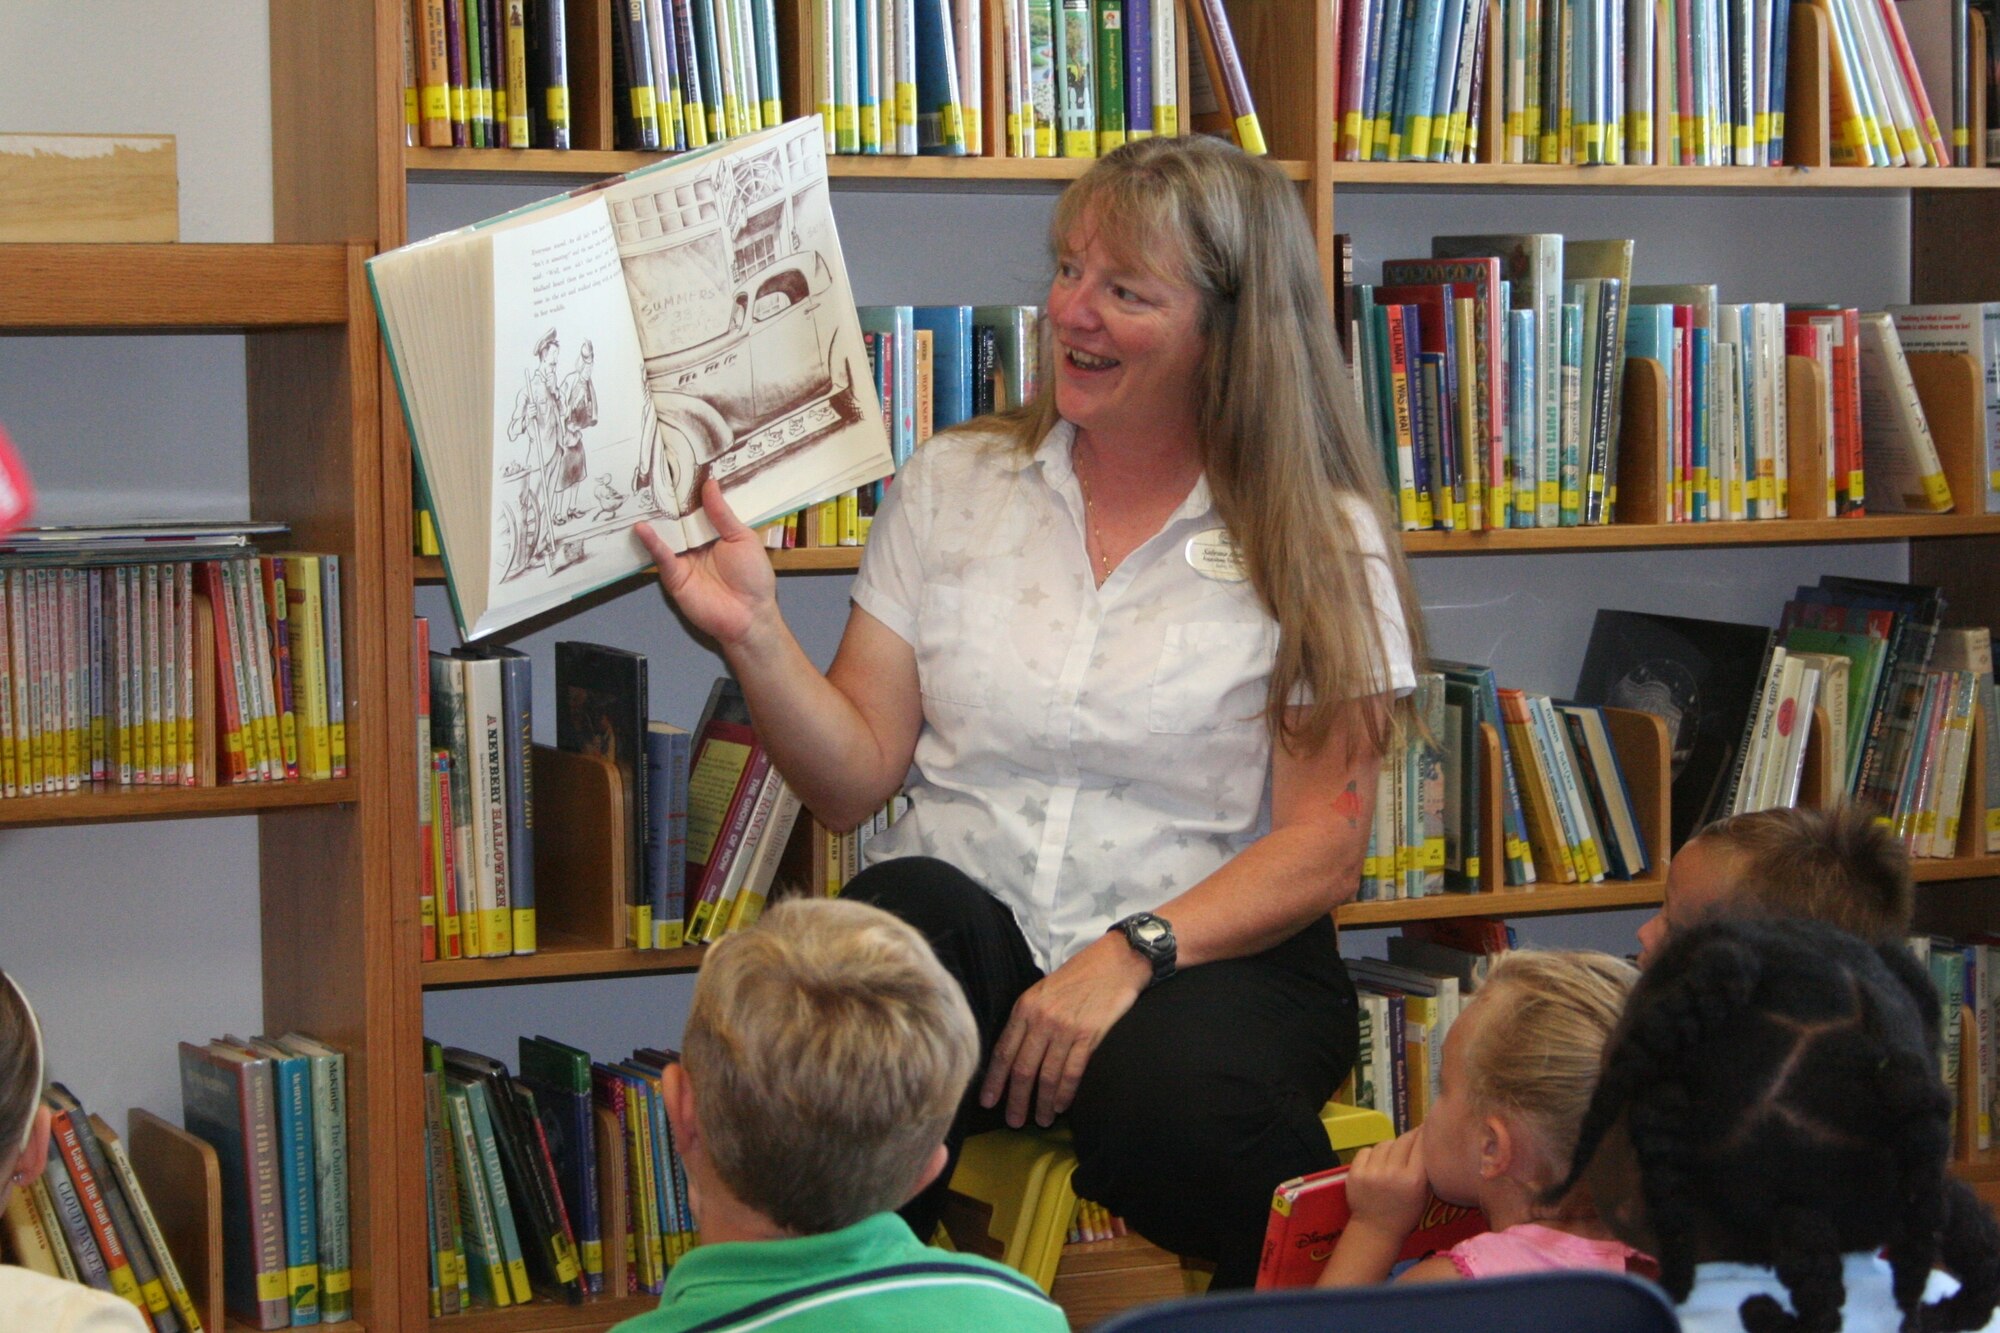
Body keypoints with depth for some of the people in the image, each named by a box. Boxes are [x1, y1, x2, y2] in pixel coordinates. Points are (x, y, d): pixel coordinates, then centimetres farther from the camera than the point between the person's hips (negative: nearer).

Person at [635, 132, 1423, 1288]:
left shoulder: (1321, 541, 3)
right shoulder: (952, 486, 11)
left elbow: (1325, 845, -3)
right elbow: (855, 781, 7)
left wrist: (1133, 955, -18)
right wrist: (755, 633, -11)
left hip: (1210, 947, -2)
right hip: (968, 930, 2)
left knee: (1176, 1100, -36)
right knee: (911, 914, -34)